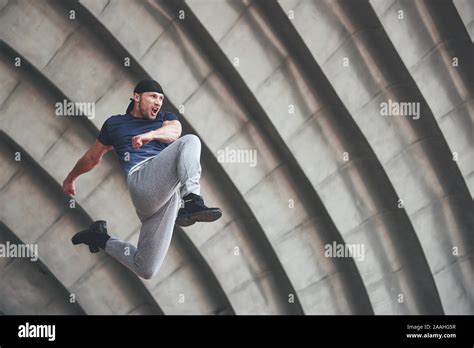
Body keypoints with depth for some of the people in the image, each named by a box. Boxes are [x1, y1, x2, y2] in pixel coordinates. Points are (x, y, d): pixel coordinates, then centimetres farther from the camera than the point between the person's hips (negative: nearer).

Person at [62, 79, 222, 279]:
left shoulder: (165, 118, 29)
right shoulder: (114, 124, 26)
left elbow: (174, 131, 3)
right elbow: (92, 157, 38)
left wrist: (151, 134, -18)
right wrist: (70, 178, 49)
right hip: (140, 179, -2)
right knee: (190, 141, -24)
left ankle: (102, 239, 20)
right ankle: (192, 201, -39)